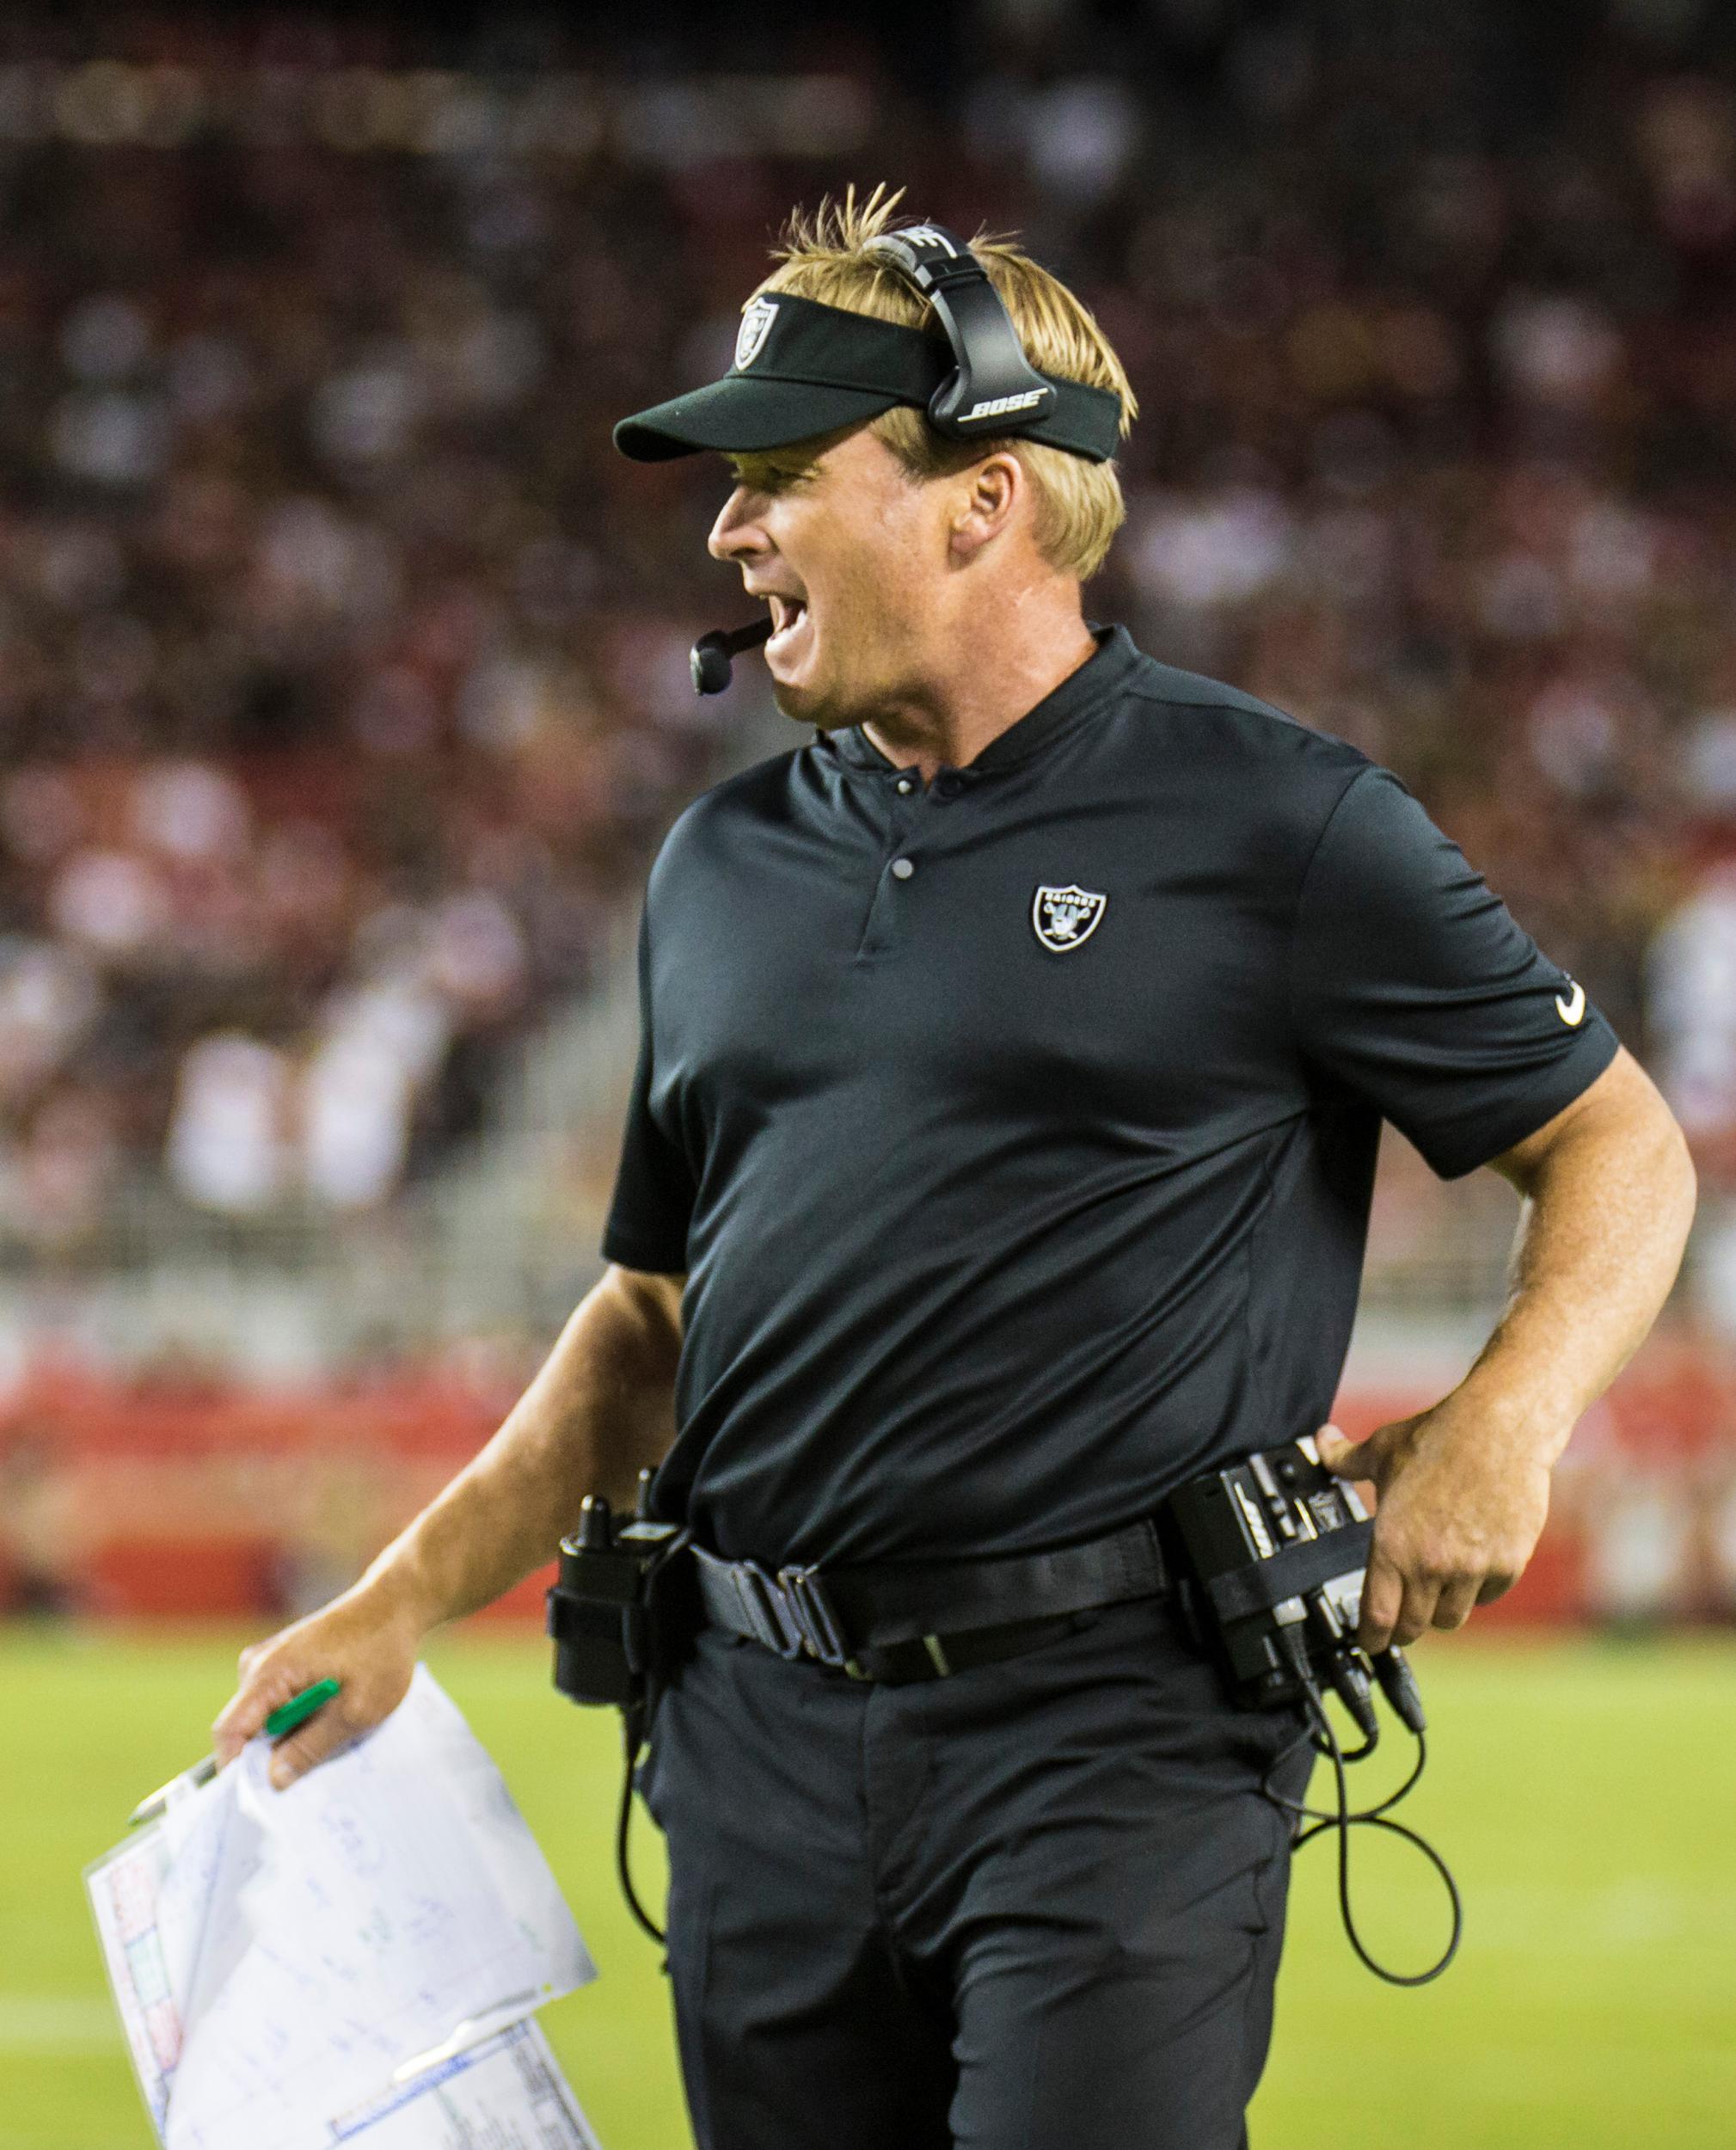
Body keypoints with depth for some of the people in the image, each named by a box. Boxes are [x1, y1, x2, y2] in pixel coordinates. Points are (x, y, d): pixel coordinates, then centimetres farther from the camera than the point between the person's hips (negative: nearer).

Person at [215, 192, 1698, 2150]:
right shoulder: (723, 865, 15)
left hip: (1124, 1719, -5)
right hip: (764, 1737, 6)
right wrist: (403, 1604, 13)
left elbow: (1620, 1147, 3)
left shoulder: (1276, 827, -2)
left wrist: (1505, 1422, -14)